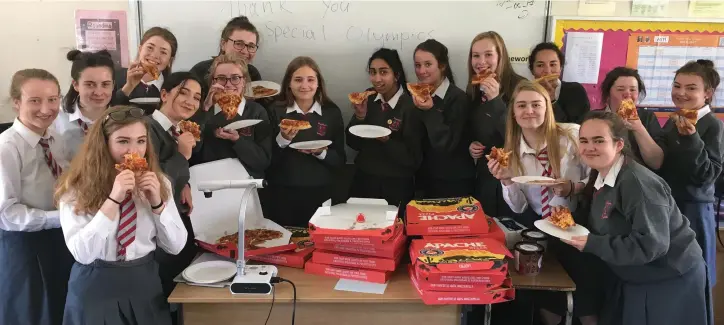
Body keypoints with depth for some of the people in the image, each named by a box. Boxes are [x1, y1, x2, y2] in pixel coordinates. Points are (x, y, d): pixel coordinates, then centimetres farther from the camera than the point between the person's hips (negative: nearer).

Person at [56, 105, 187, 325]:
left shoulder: (158, 182, 1)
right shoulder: (76, 189, -9)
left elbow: (175, 246, -1)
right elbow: (82, 253, -18)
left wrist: (157, 203, -16)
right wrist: (113, 200, -26)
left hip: (145, 284, 3)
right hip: (95, 287, -3)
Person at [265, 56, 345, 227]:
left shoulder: (332, 112, 0)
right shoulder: (275, 111, -2)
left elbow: (340, 160, 1)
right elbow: (266, 160, -4)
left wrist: (322, 153, -16)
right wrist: (282, 140, -19)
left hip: (320, 195, 1)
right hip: (282, 196, 0)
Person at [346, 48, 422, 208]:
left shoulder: (410, 106, -15)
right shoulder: (368, 99, -1)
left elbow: (414, 158, -14)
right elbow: (353, 143, 2)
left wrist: (386, 140, -25)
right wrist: (360, 116, -12)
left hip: (395, 187, -4)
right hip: (363, 182, 5)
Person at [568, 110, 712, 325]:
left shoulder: (637, 183, -27)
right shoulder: (600, 178, 1)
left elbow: (651, 245, -31)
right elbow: (601, 225, 10)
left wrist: (592, 245, -29)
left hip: (670, 280, -8)